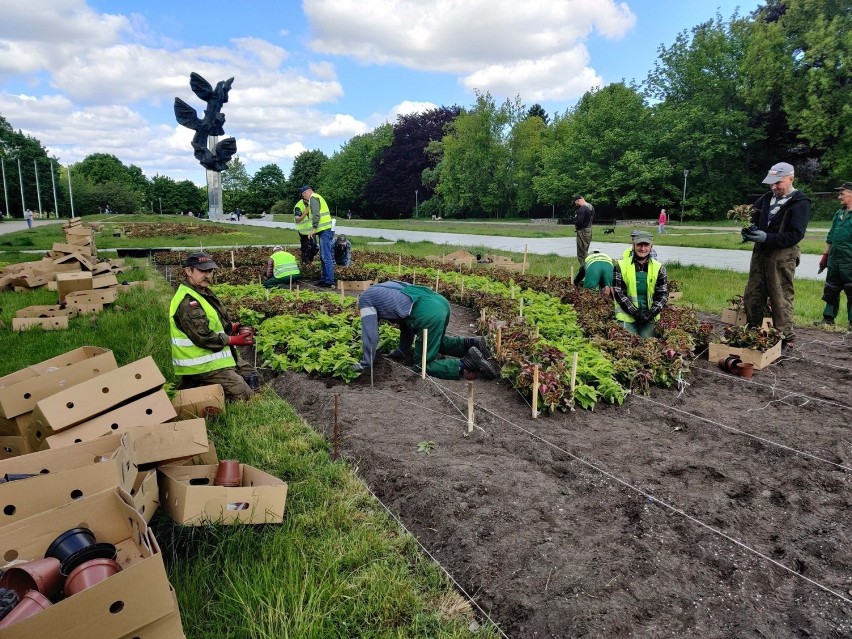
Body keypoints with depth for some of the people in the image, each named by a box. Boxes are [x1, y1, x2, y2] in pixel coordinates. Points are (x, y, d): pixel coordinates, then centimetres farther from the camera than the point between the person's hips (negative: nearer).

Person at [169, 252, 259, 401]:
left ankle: (204, 385, 16)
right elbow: (203, 338, -27)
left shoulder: (204, 292, 10)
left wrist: (236, 327, -3)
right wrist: (234, 340, -18)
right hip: (203, 365, -10)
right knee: (245, 395, -11)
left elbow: (219, 322, 16)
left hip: (219, 354, 10)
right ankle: (195, 388, -1)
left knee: (253, 379, 19)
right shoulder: (187, 301, -23)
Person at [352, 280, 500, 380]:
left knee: (423, 365, 5)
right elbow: (407, 319, 36)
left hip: (428, 314, -9)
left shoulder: (365, 299, 14)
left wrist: (366, 364, 18)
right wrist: (402, 351, 40)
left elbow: (370, 335, 7)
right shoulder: (383, 289, 35)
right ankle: (471, 343, 16)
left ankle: (468, 363, -10)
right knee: (436, 342, 36)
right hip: (440, 302, 9)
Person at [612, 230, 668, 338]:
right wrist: (635, 312, -14)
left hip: (649, 317, 2)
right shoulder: (621, 266, -3)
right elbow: (618, 293, -7)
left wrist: (652, 312, -11)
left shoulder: (658, 268, 5)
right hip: (627, 316, -2)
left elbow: (663, 294, 4)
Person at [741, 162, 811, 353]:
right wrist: (750, 231, -5)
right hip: (760, 252, 6)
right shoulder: (766, 198, 9)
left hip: (782, 256, -6)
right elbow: (754, 220, 18)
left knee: (781, 299, -3)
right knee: (752, 297, 9)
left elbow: (795, 235, -15)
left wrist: (767, 237, -27)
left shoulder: (800, 203, -8)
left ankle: (785, 340, 8)